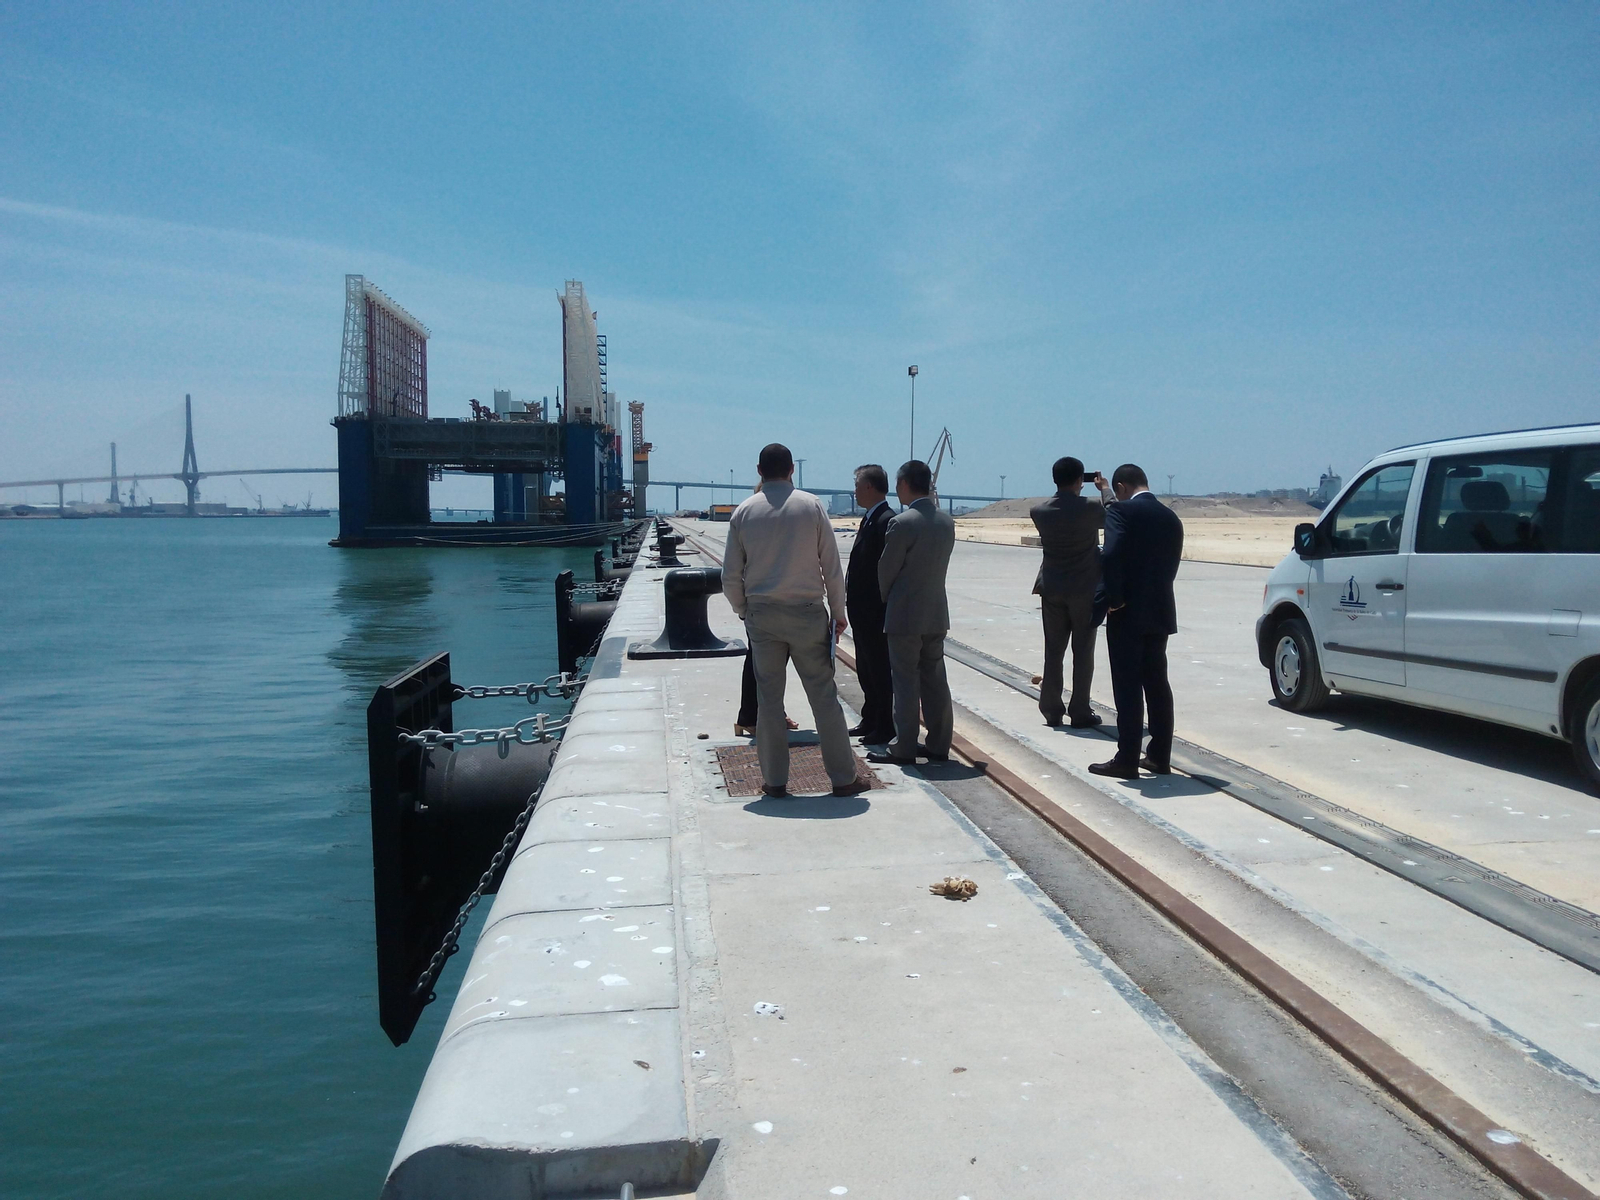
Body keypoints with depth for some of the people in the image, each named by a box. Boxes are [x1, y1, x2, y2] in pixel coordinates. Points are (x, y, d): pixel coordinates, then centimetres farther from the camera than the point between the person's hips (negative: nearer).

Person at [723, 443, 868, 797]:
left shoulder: (744, 512, 2)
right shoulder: (811, 505, -2)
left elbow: (731, 577, 3)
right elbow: (832, 565, -1)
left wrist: (743, 610, 18)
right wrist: (838, 612, 8)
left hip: (762, 615, 1)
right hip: (808, 613, -1)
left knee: (768, 698, 8)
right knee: (823, 695, 4)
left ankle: (774, 780, 12)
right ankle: (843, 778, 9)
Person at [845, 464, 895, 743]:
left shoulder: (886, 520, -18)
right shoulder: (870, 519, 14)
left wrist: (880, 608, -22)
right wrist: (851, 601, 11)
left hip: (875, 612, -10)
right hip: (862, 610, 10)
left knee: (880, 669, 0)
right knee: (866, 670, 18)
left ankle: (886, 727, 9)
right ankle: (871, 720, 29)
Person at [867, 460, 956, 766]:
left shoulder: (902, 523, -16)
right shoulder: (947, 521, 6)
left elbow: (886, 569, -10)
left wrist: (887, 599, 9)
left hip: (905, 615, -7)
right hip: (937, 613, 7)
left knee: (906, 682, -1)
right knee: (935, 680, 12)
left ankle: (903, 748, 4)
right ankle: (939, 744, 17)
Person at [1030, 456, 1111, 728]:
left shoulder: (1039, 511, -5)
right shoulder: (1089, 509, -14)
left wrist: (1068, 494, 19)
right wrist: (1105, 489, 20)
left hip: (1052, 590, 3)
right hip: (1084, 589, -3)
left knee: (1053, 650, 10)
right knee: (1083, 651, 5)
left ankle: (1051, 710, 13)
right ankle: (1079, 712, 7)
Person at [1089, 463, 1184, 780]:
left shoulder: (1121, 511, -11)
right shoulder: (1171, 518, 11)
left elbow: (1111, 555, -25)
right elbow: (1170, 564, 12)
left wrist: (1114, 598, -15)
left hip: (1127, 613, -7)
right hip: (1160, 612, 7)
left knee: (1128, 687, -2)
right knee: (1157, 683, 13)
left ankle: (1127, 760, 2)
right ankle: (1159, 756, 19)